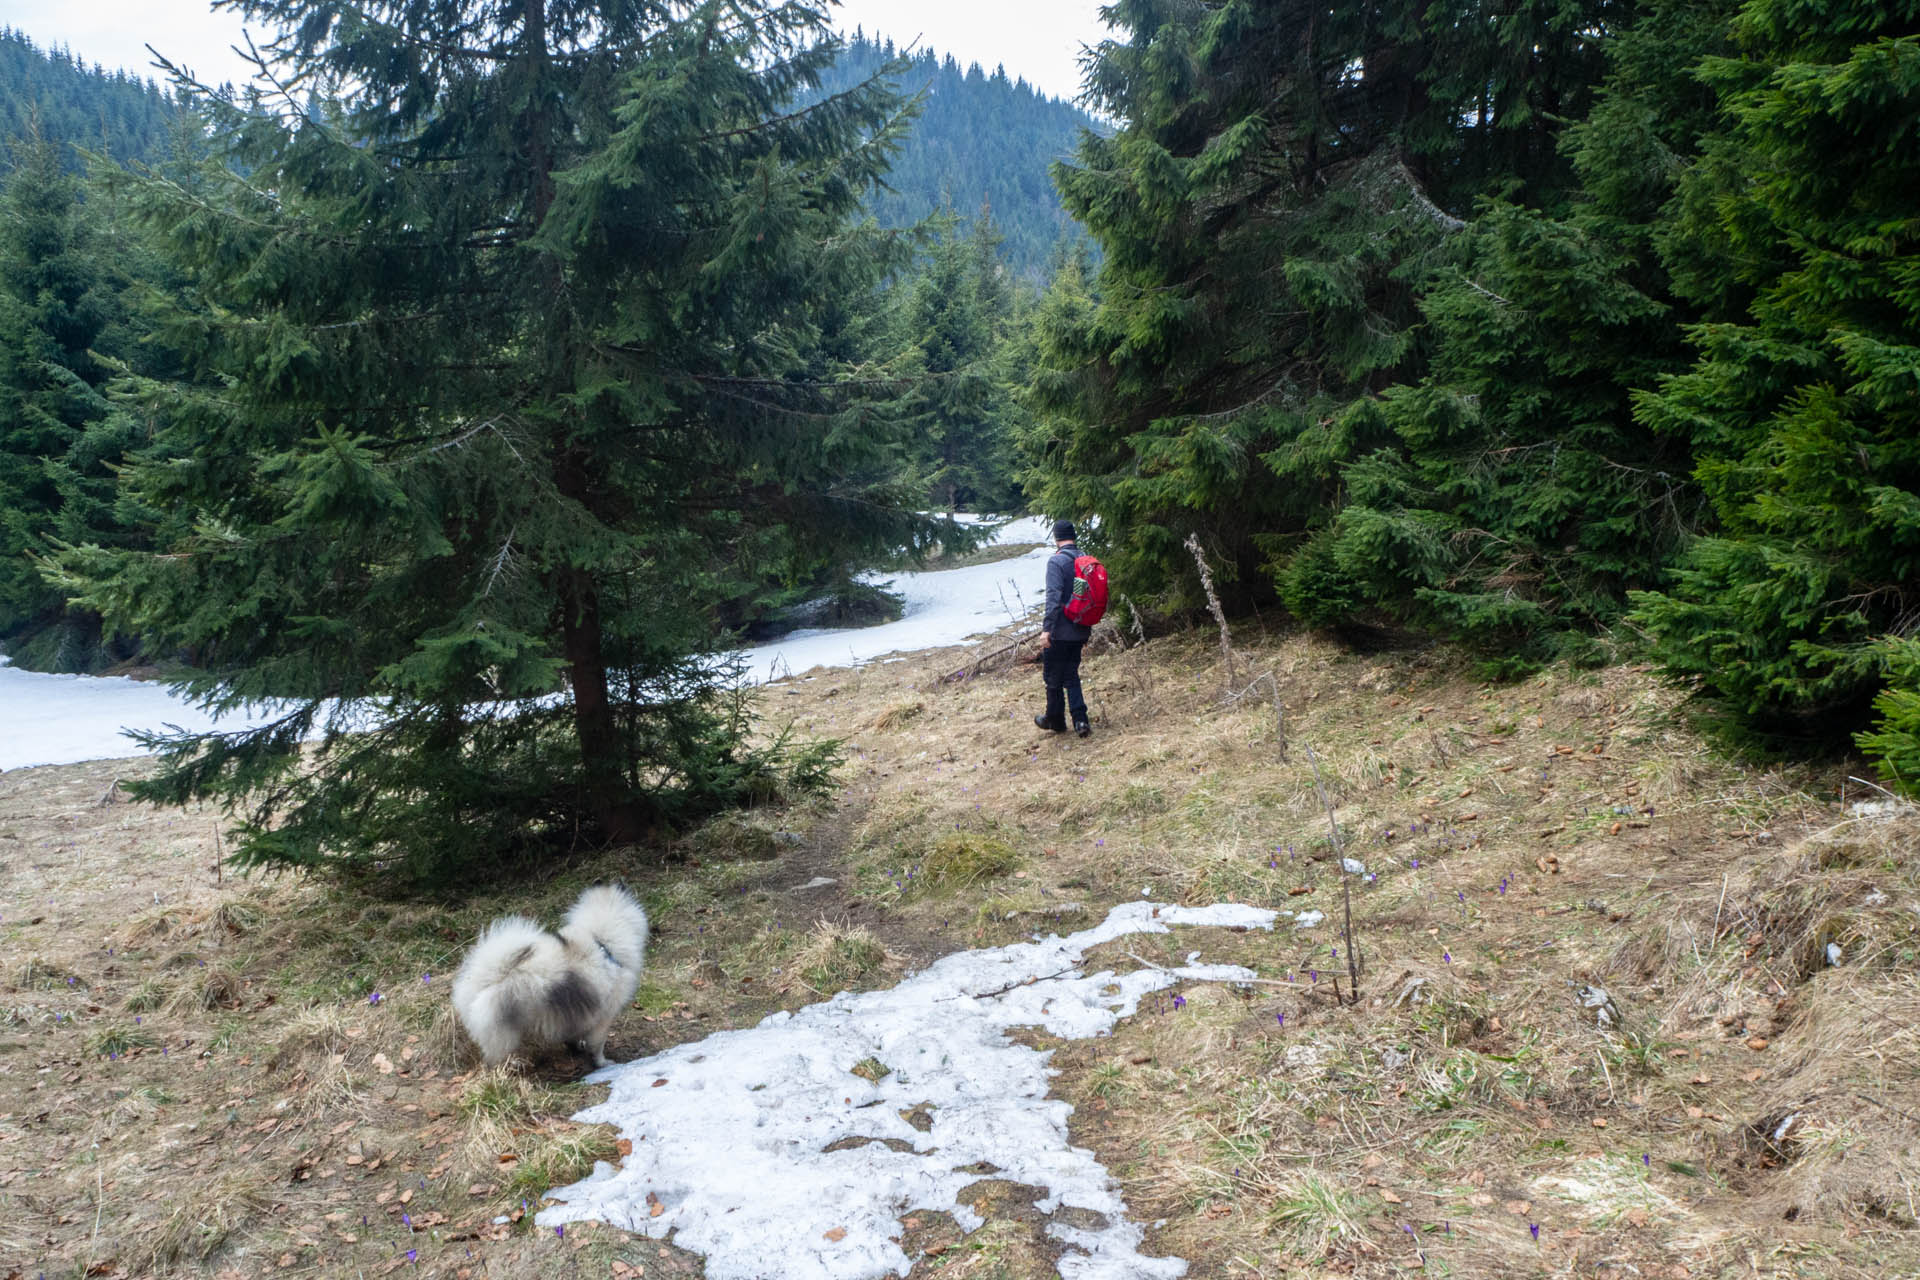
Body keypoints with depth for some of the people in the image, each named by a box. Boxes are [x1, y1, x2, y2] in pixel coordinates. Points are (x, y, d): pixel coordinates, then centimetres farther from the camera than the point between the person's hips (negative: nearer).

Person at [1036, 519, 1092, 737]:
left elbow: (1053, 597, -23)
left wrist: (1046, 628, -23)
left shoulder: (1056, 562, -14)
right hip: (1079, 632, 7)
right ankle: (1080, 721, 6)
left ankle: (1055, 721, 20)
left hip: (1059, 632, -7)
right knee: (1071, 676, 15)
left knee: (1053, 678, 8)